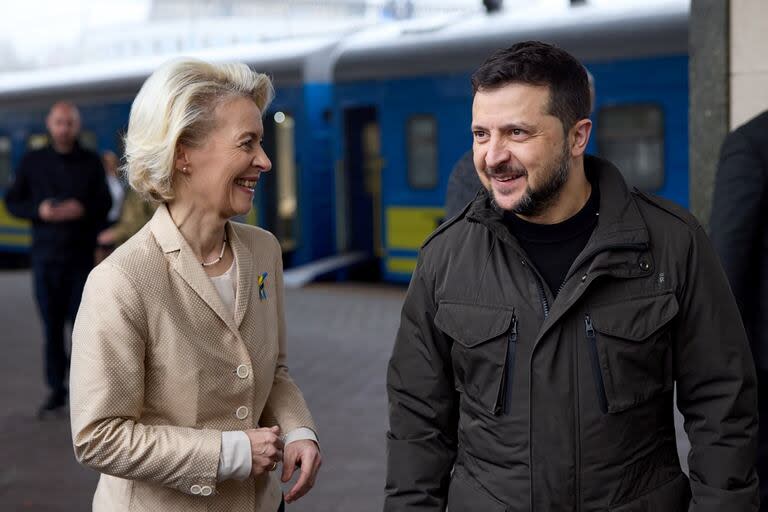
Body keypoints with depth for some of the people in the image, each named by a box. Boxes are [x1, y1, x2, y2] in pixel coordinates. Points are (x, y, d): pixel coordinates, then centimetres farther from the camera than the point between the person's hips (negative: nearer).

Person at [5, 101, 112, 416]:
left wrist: (82, 210, -16)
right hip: (46, 255, 1)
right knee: (51, 323, 3)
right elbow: (13, 202, 7)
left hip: (82, 254, -1)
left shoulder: (90, 162, 4)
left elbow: (104, 204, 5)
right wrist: (38, 210, -12)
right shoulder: (33, 162, 6)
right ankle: (56, 389, 11)